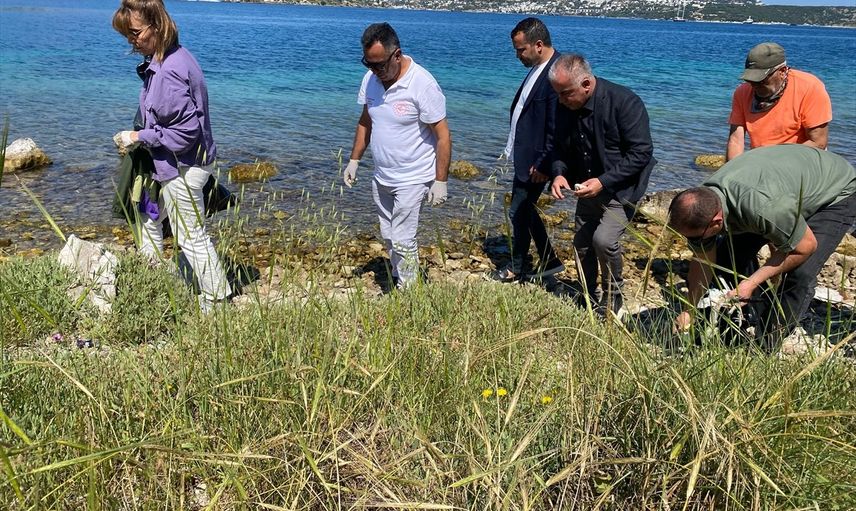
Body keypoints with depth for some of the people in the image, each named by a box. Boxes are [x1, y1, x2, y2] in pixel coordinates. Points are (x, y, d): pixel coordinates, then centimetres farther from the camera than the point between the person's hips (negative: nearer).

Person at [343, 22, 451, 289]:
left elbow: (443, 135, -18)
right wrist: (354, 160, 12)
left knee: (402, 240, -4)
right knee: (388, 236, 17)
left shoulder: (422, 84, -21)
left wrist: (440, 181, -18)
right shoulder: (370, 79, -2)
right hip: (381, 177, 7)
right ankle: (397, 280, 33)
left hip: (412, 179, -7)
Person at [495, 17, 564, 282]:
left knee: (518, 212, 4)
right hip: (523, 156, 9)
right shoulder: (538, 67, 7)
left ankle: (517, 268, 24)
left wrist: (543, 165, -19)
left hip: (535, 162, -9)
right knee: (524, 210, 17)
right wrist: (513, 147, 15)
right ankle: (549, 261, 31)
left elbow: (556, 129, -23)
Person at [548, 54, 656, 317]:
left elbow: (641, 152, -21)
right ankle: (588, 298, 29)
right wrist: (559, 173, -11)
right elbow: (559, 147, 10)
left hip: (620, 187, -6)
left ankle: (613, 300, 1)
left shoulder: (624, 102, -23)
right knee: (582, 245, 9)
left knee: (604, 239, -21)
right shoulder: (565, 107, -5)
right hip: (588, 187, 6)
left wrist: (604, 182, -28)